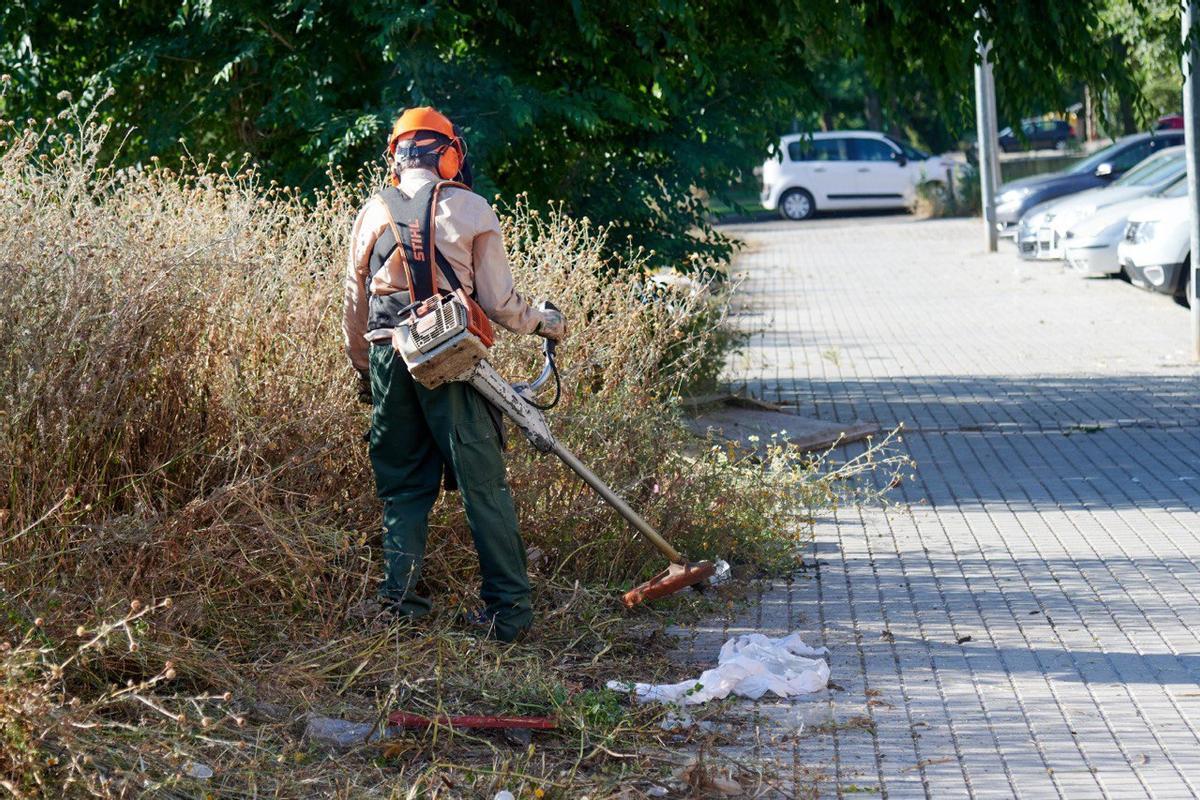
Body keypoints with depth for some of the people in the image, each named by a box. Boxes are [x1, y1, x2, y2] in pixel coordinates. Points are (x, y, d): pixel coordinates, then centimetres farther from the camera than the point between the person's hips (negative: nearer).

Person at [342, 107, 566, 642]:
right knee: (484, 486, 1)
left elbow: (356, 306, 16)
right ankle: (509, 606, 2)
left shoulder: (372, 214, 10)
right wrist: (542, 323, 21)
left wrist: (363, 370, 30)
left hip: (389, 360, 3)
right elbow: (499, 302, 2)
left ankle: (400, 598, 8)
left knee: (402, 487, 13)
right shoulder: (471, 210, 0)